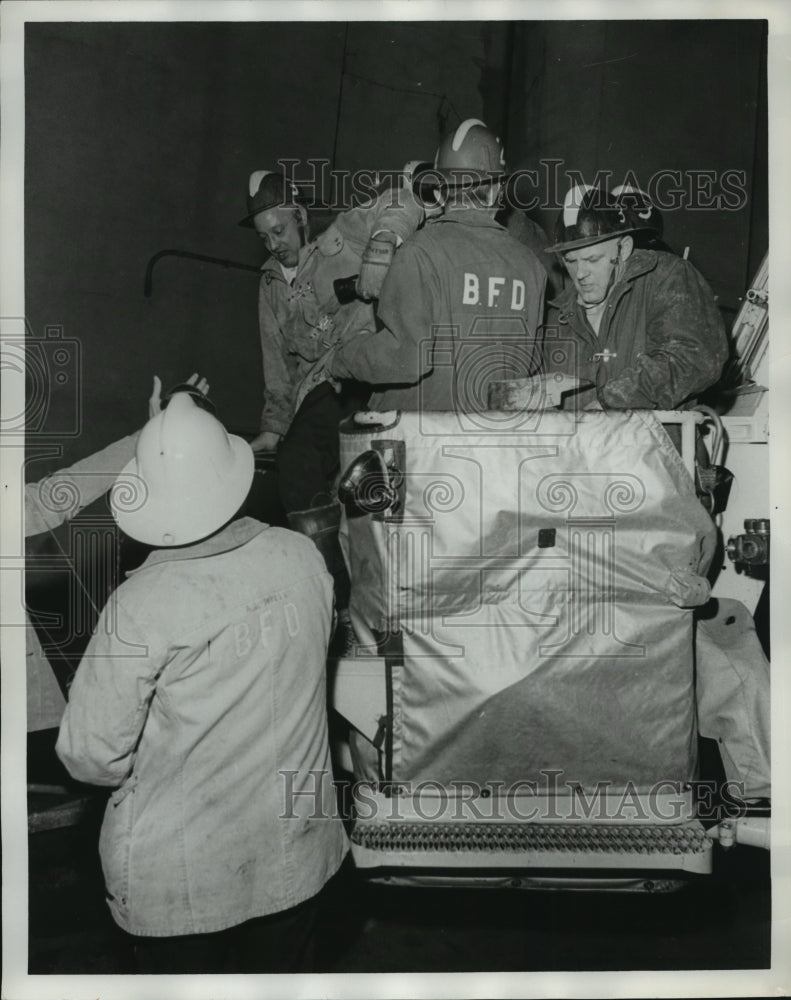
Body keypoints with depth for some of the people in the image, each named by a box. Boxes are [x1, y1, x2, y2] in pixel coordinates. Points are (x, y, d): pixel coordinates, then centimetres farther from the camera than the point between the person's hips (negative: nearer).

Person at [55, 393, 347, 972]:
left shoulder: (141, 605, -26)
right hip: (294, 858, 4)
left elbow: (91, 757, -18)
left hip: (182, 879, -3)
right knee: (282, 984, 25)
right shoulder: (303, 560, -13)